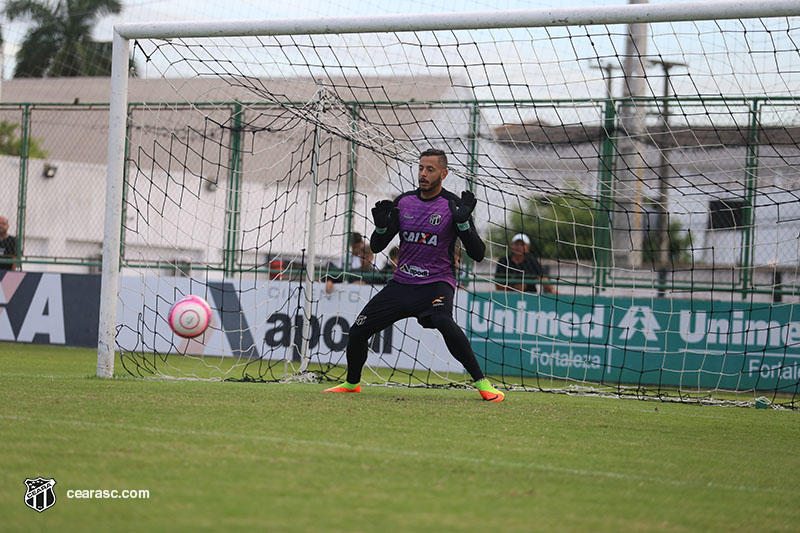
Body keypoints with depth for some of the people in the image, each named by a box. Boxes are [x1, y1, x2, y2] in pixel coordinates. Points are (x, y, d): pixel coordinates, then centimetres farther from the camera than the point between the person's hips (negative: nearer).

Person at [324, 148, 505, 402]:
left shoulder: (453, 205, -7)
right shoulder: (403, 202, 5)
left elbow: (477, 254, -11)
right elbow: (376, 247, 7)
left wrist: (463, 222, -26)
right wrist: (382, 226, -14)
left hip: (437, 283, -5)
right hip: (401, 283, 5)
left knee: (444, 322, -35)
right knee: (358, 331, -1)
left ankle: (481, 383, -28)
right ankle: (351, 383, 26)